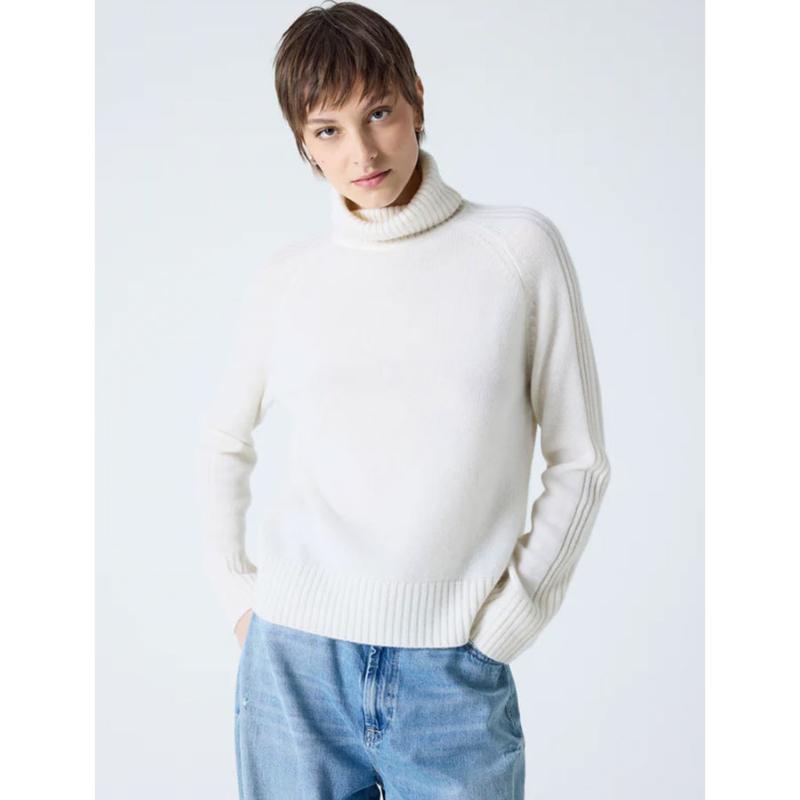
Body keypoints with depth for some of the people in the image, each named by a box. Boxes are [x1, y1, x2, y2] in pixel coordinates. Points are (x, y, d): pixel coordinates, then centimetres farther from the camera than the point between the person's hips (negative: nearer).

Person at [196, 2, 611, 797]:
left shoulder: (520, 247, -2)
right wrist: (235, 588, 9)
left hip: (453, 674, -1)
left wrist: (508, 619, -4)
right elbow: (224, 441, 17)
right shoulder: (284, 279, 3)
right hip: (295, 667, 2)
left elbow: (579, 460, 0)